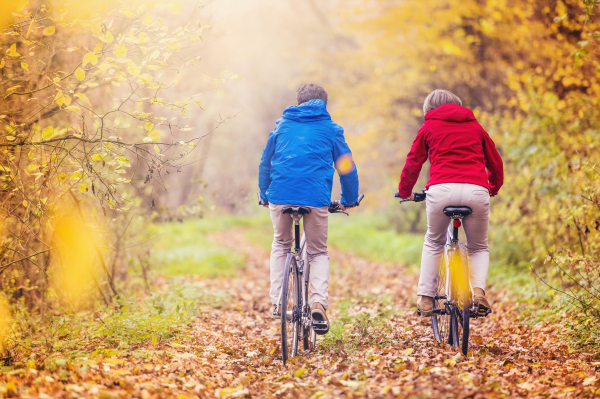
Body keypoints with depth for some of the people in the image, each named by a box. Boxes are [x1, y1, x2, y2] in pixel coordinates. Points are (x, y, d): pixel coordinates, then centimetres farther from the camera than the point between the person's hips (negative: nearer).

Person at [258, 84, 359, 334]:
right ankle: (319, 302, -10)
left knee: (280, 245, 25)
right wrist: (349, 200, 27)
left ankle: (276, 302, 14)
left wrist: (264, 194, 36)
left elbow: (265, 162, 24)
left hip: (280, 194, 2)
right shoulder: (331, 129, 14)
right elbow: (347, 167, 14)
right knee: (318, 252, 14)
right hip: (316, 196, -1)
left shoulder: (282, 125, 19)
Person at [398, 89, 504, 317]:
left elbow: (413, 162, 20)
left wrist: (405, 192, 36)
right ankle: (479, 289, -5)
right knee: (478, 247, 21)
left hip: (441, 189, -1)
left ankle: (425, 298, 13)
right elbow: (495, 163, 30)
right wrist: (493, 189, 48)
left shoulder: (429, 127, 19)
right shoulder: (475, 126, 25)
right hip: (476, 191, 1)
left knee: (433, 243, 23)